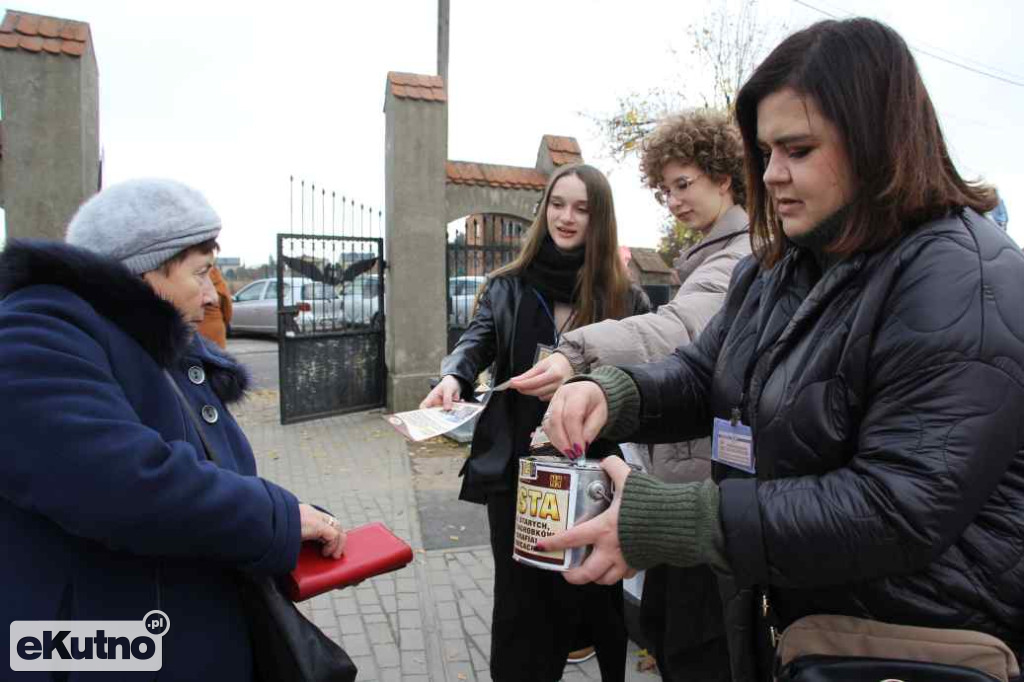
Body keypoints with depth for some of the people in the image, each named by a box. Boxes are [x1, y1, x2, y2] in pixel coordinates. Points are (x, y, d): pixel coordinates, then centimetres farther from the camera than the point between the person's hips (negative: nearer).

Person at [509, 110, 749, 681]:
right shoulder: (712, 254, 18)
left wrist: (581, 354, -50)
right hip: (681, 468, 10)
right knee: (660, 621, 20)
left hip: (709, 475, -10)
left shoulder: (743, 256, -15)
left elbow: (681, 327, -35)